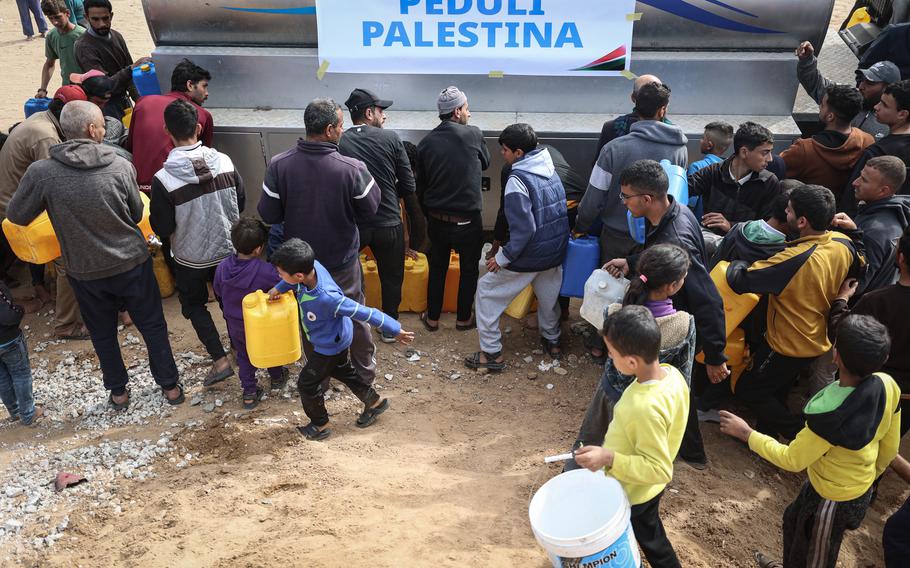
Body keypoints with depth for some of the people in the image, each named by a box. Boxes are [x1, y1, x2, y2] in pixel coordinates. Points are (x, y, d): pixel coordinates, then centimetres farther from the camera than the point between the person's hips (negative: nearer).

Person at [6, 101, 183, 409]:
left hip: (85, 271, 1)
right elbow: (136, 214, -3)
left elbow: (16, 216, -2)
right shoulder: (120, 166, -15)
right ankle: (170, 386, 28)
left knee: (103, 333, 21)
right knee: (153, 326, 17)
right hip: (131, 263, -1)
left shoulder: (41, 173, -16)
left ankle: (118, 392, 35)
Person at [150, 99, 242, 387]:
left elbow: (162, 228, -16)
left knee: (194, 305, 19)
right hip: (227, 250, 3)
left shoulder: (163, 179, -24)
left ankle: (220, 360, 12)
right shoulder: (224, 162, -15)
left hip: (191, 258, -3)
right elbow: (241, 204, -1)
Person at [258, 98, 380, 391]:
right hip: (342, 260, -1)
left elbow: (268, 215, -12)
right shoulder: (351, 168, -25)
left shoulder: (279, 165, -20)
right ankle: (365, 371, 38)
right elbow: (370, 208, -10)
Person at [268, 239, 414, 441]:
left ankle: (320, 425, 34)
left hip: (330, 346, -8)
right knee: (342, 371, 29)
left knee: (307, 384, 11)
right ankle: (375, 401, 47)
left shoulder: (326, 298, -44)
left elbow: (364, 313, -36)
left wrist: (395, 330, -28)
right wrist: (279, 288, 6)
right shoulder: (311, 266, -24)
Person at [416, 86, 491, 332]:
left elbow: (420, 185, 6)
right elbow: (485, 163, 7)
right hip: (467, 220, -3)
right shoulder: (473, 135, -13)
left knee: (437, 268, 21)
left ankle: (432, 318, 31)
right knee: (469, 270, 18)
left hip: (436, 219, 3)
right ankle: (464, 318, 30)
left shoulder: (426, 142, -2)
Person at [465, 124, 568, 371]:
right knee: (549, 295, 28)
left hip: (529, 257, -7)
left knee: (487, 292, 8)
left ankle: (492, 353, 12)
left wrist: (502, 258, -15)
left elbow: (523, 231, -25)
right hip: (556, 253, 7)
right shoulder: (550, 170, 2)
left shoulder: (518, 180, -22)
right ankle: (552, 341, 46)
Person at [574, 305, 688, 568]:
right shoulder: (671, 373, -15)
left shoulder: (645, 408, -40)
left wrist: (609, 458, -38)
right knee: (651, 538, 31)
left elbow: (659, 470, -32)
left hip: (629, 494, -8)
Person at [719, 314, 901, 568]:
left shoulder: (831, 416, -40)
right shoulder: (888, 385, -19)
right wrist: (872, 473, 17)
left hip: (834, 499, -7)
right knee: (793, 520, 33)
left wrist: (747, 434, -15)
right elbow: (890, 447, -2)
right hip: (862, 488, 7)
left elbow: (792, 460, -24)